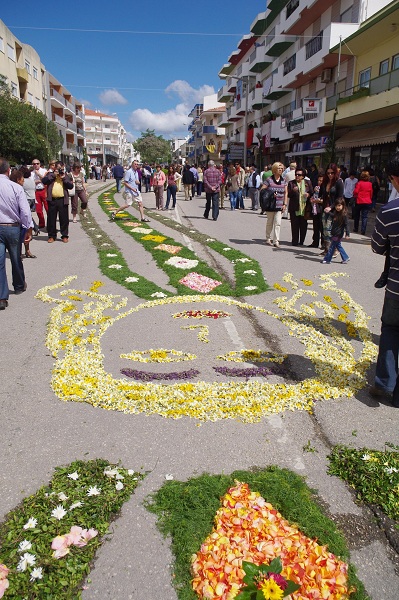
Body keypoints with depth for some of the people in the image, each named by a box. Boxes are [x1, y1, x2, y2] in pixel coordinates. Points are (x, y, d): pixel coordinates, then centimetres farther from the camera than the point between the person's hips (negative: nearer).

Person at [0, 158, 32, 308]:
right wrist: (28, 229, -1)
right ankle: (19, 286, 40)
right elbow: (25, 211, -11)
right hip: (13, 228, 0)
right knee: (16, 258, 19)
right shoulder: (16, 187, -10)